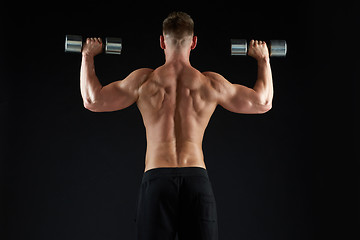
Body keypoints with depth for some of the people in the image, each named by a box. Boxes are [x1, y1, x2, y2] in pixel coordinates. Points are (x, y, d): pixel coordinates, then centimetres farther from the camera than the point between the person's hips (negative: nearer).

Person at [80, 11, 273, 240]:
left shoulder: (144, 80, 0)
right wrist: (263, 59, 28)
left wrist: (88, 56, 21)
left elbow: (92, 100, 9)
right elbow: (263, 103, 16)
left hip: (157, 178, 0)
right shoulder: (211, 83, 3)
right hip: (197, 178, 1)